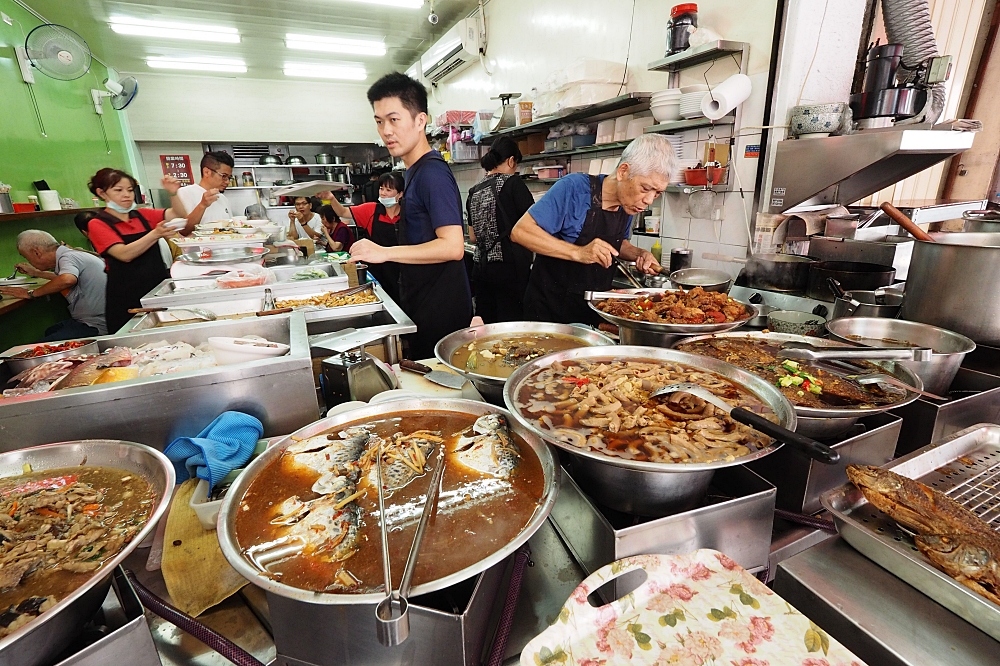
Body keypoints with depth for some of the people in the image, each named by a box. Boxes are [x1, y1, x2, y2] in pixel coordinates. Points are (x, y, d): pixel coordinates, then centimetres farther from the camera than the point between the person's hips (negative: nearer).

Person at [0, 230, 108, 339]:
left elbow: (68, 280, -36)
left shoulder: (68, 257, -12)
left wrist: (31, 293, -19)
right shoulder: (71, 254, 16)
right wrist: (36, 273, 45)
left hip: (96, 326, -11)